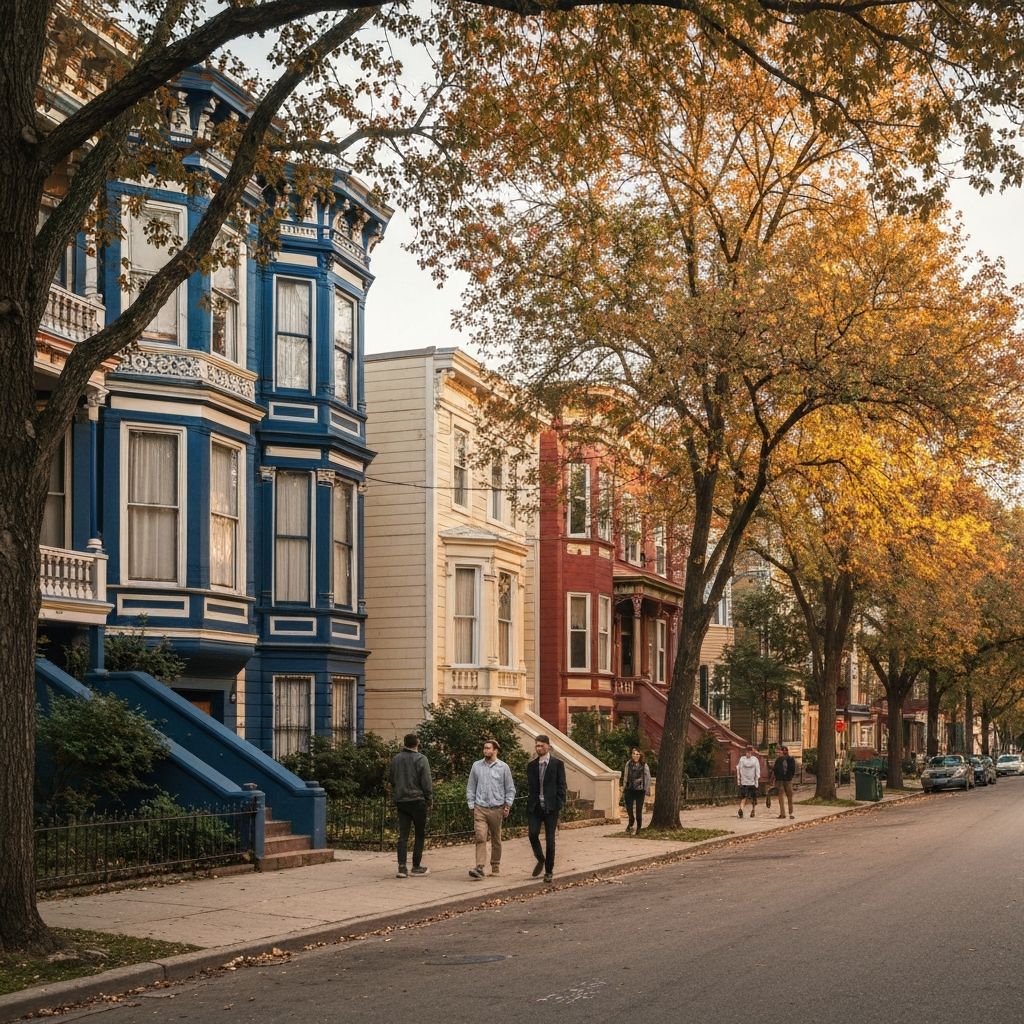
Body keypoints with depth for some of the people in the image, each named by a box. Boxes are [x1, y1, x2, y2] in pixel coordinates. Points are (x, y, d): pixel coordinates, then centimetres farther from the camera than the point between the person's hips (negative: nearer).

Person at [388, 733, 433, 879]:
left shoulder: (395, 759, 7)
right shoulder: (421, 759, -11)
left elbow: (391, 779, 15)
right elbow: (426, 783, -11)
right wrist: (429, 799, -1)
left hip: (400, 801, 5)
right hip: (417, 800, -5)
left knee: (403, 835, 4)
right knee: (420, 834, 7)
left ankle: (402, 867, -4)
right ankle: (416, 866, 8)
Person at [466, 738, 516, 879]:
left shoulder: (503, 767, 2)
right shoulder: (476, 766, 6)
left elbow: (510, 789, 6)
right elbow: (470, 787, 11)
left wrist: (507, 805, -2)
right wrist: (471, 805, 5)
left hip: (497, 809, 0)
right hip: (480, 809, 0)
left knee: (496, 839, 9)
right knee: (480, 838, -13)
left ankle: (495, 866, 21)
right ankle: (479, 867, -18)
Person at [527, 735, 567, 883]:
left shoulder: (557, 764, 0)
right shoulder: (531, 765, 10)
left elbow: (561, 786, -1)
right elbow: (529, 787, 12)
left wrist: (560, 807, -8)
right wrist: (529, 805, 5)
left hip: (551, 807, -3)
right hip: (535, 807, 3)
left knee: (550, 839, 0)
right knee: (532, 834, -11)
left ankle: (549, 871, 11)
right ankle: (540, 860, 15)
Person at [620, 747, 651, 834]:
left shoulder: (644, 765, -4)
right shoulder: (628, 764, 5)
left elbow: (647, 778, -3)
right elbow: (625, 777, 12)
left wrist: (647, 792, -6)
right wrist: (624, 789, 11)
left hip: (640, 790, -2)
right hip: (630, 789, 2)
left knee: (639, 810, 3)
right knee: (629, 807, -7)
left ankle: (639, 827, 19)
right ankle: (631, 822, 19)